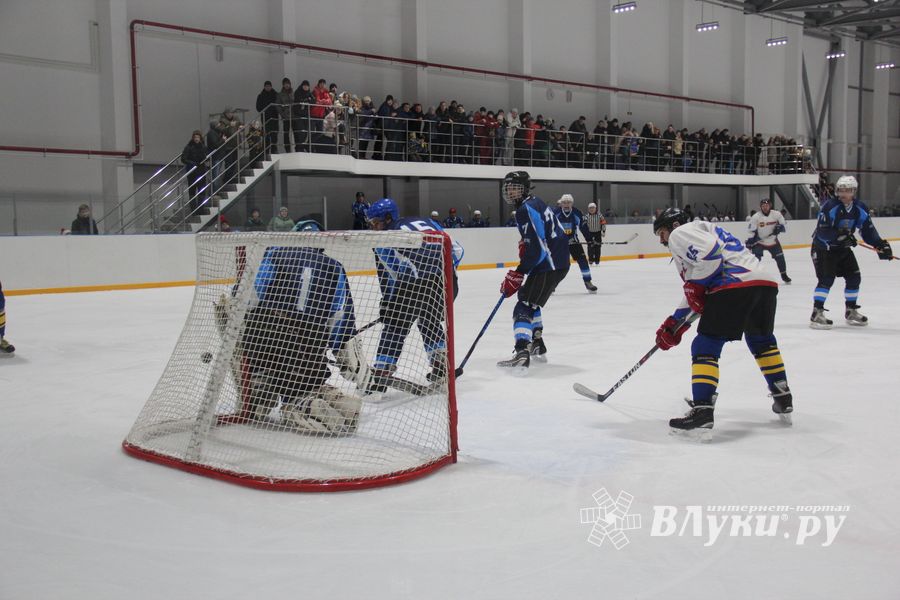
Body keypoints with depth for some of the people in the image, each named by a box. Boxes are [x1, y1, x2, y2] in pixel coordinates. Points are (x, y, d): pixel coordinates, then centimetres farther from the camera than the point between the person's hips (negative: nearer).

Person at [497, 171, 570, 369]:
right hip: (559, 262, 10)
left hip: (549, 265, -10)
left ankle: (522, 353, -27)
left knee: (524, 306, -14)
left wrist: (517, 275, -19)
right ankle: (537, 345, 34)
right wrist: (525, 244, 13)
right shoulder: (535, 202, 15)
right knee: (531, 301, 25)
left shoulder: (526, 210, -16)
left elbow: (537, 249, -22)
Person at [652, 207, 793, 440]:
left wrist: (695, 286, -3)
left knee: (705, 346, -3)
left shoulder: (680, 233, 8)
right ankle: (783, 401, 37)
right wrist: (674, 324, 32)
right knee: (762, 340, 30)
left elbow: (711, 253, -13)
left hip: (734, 285, -9)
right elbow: (696, 292, 35)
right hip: (765, 283, 9)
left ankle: (702, 414, -11)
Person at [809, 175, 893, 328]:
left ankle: (851, 311, 24)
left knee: (854, 277, 7)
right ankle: (816, 314, -16)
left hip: (842, 248, 7)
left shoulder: (860, 209, -4)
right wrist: (840, 235, -41)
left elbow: (868, 230, -2)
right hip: (822, 248, -7)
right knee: (826, 278, -18)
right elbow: (822, 232, -29)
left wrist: (881, 244, -15)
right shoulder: (829, 207, -23)